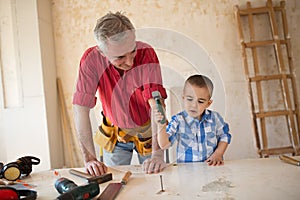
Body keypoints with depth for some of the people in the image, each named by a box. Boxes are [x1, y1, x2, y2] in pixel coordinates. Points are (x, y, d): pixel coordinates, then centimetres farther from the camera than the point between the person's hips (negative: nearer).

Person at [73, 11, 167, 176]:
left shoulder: (146, 53, -26)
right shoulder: (91, 59, -24)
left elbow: (157, 105, -31)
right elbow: (80, 108, -24)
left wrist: (158, 154, -39)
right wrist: (90, 159, -29)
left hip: (147, 131, 0)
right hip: (115, 133, 1)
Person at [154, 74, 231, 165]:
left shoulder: (215, 118, 0)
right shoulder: (178, 120, -6)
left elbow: (224, 136, 14)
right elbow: (164, 145, -10)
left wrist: (218, 154, -1)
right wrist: (161, 127, -26)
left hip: (211, 166, 5)